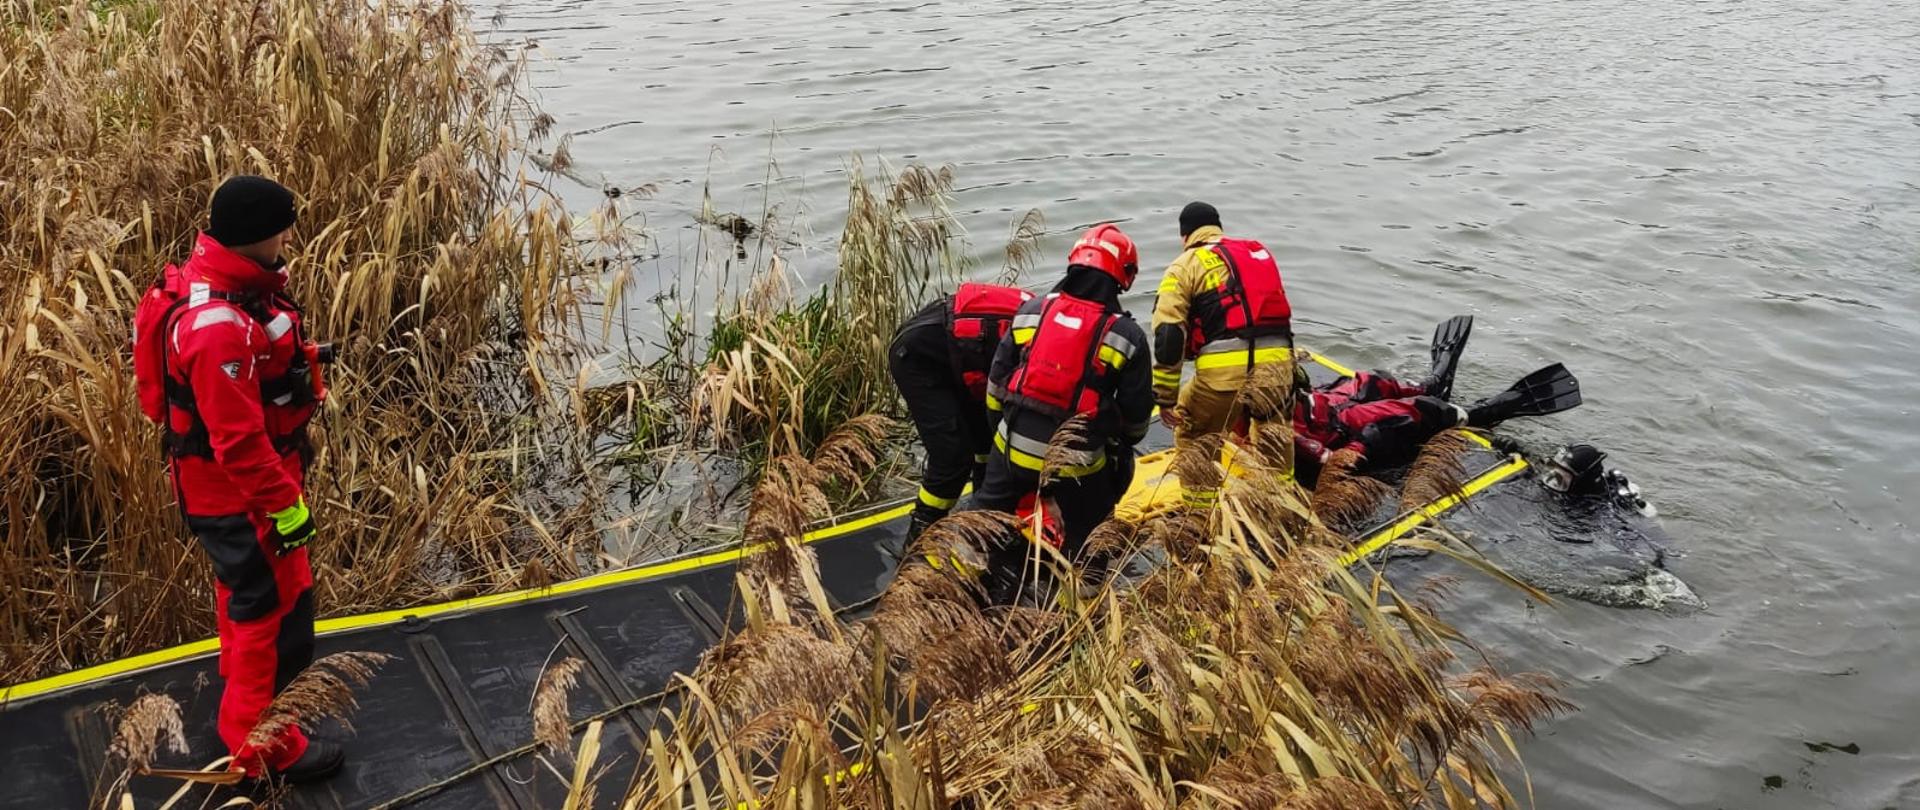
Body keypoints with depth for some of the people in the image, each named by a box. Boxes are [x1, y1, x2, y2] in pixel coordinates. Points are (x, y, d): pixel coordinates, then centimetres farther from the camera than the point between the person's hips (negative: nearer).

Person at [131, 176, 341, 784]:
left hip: (233, 481, 11)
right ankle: (262, 745, 16)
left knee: (244, 589, 29)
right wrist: (284, 505, -22)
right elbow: (239, 437, -31)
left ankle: (241, 686, 52)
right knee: (276, 607, 2)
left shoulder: (223, 279, -1)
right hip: (240, 490, -11)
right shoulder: (219, 326, -35)